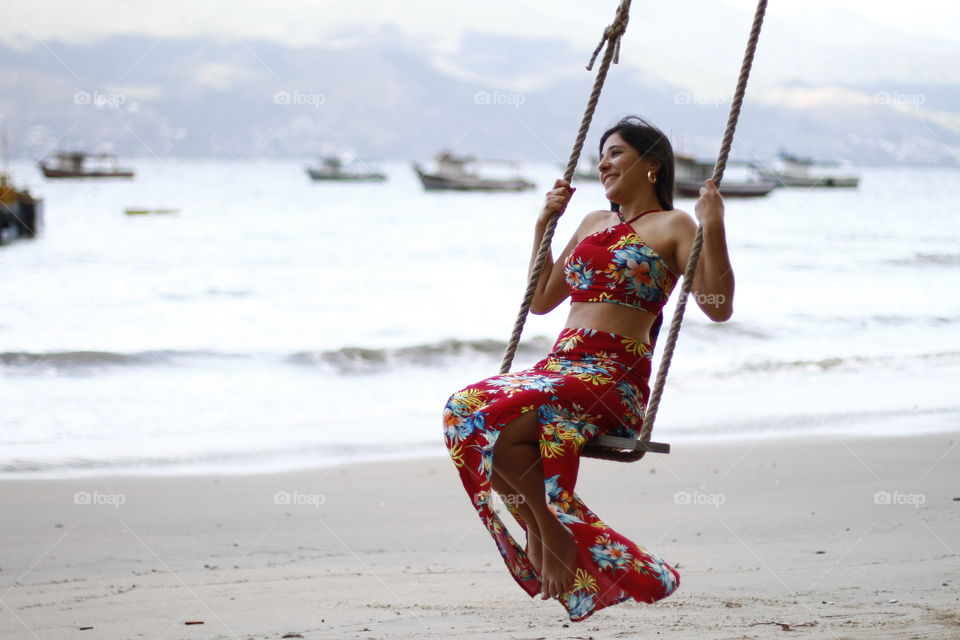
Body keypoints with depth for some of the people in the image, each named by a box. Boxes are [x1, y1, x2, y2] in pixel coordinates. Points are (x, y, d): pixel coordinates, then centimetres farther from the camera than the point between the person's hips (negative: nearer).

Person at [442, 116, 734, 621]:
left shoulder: (672, 226, 4)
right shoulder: (594, 223, 25)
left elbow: (718, 308, -8)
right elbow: (541, 301, 32)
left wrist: (713, 227, -15)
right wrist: (544, 224, 29)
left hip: (614, 379, -7)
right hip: (557, 366, 7)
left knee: (497, 420, -31)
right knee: (463, 408, -22)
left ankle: (551, 528, -10)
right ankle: (537, 525, -10)